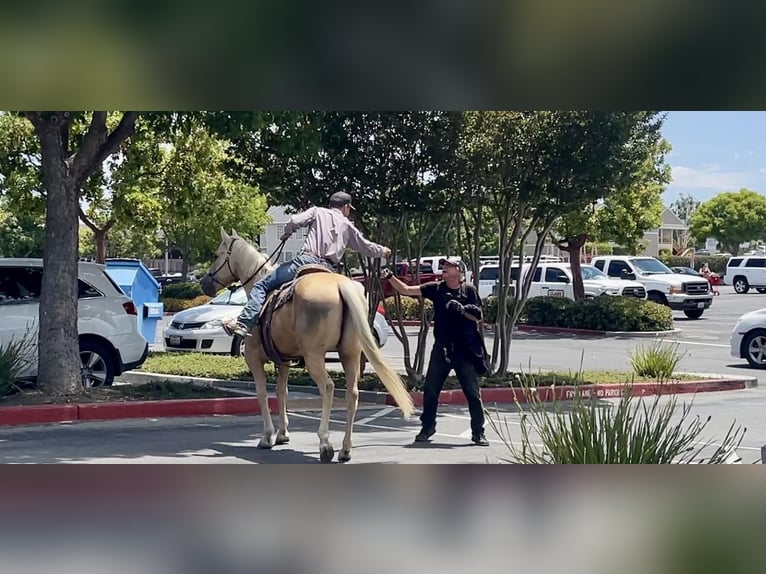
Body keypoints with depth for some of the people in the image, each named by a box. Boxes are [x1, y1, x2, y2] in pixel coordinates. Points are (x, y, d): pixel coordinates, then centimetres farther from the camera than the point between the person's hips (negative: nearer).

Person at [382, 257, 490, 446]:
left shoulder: (469, 290, -2)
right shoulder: (436, 288, 2)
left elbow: (478, 317, 0)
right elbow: (406, 290, -3)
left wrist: (462, 309, -17)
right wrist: (390, 278, -16)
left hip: (464, 349, -2)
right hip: (441, 348, 2)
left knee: (472, 393, 0)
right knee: (430, 390, 5)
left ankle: (478, 433, 9)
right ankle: (427, 428, 22)